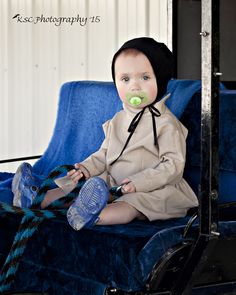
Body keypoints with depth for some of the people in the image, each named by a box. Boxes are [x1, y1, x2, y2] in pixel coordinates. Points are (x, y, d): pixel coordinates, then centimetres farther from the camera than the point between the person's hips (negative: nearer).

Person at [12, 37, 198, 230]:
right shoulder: (117, 121, 14)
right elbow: (104, 154, 22)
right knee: (78, 185, -1)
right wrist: (87, 168, 0)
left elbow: (173, 165, -17)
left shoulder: (166, 124, -11)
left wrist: (139, 183, -27)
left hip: (152, 189, -9)